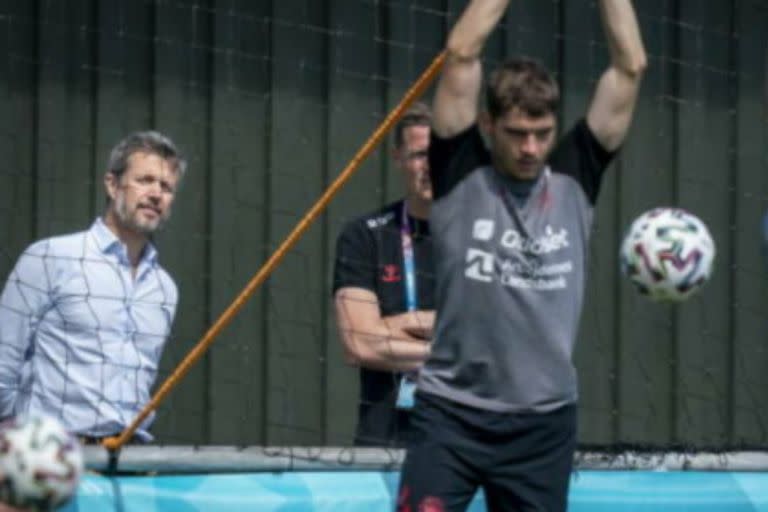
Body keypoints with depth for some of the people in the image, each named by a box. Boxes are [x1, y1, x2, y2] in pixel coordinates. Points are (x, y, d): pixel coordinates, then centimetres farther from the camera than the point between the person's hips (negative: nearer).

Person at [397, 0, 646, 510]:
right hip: (452, 414, -2)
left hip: (544, 424, 3)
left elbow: (631, 65, 0)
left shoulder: (575, 178, 4)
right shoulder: (461, 174, -2)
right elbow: (462, 53, -10)